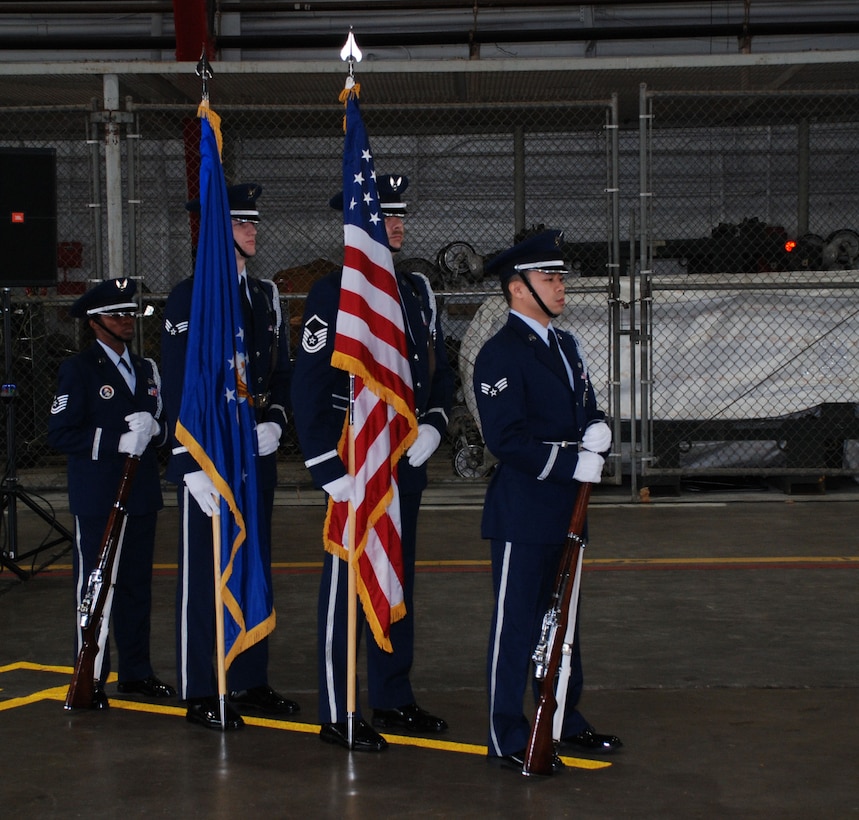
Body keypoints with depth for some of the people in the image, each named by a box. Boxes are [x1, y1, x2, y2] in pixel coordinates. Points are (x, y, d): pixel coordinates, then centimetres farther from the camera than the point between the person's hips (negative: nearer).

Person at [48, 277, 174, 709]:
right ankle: (91, 679, 6)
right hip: (96, 500, -6)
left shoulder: (145, 368, 16)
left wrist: (153, 428, -3)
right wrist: (118, 441, -20)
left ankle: (136, 673, 20)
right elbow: (60, 434, -12)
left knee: (137, 587, 11)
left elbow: (167, 425, 21)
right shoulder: (78, 370, -5)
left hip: (141, 497, 6)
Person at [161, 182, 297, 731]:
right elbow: (178, 387, -11)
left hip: (258, 457, 6)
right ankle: (201, 695, 9)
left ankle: (250, 682, 23)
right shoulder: (189, 297, -7)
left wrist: (276, 422, -3)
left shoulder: (266, 296, 12)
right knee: (203, 577, 0)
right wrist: (192, 467, -16)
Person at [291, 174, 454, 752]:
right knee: (347, 584, -1)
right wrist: (331, 471, -17)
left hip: (408, 464, 7)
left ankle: (393, 698, 27)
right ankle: (338, 716, 7)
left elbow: (440, 369, 18)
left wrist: (433, 424, -1)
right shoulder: (333, 292, -10)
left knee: (398, 582, 15)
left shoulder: (418, 290, 12)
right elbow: (309, 389, -13)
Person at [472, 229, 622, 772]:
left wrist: (599, 432, -4)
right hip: (523, 514, -9)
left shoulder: (567, 346, 14)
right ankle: (508, 738, 8)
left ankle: (566, 721, 30)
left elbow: (589, 410, 20)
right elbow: (506, 439, -20)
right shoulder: (500, 354, -14)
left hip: (566, 510, 9)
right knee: (516, 623, -1)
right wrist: (573, 463, -20)